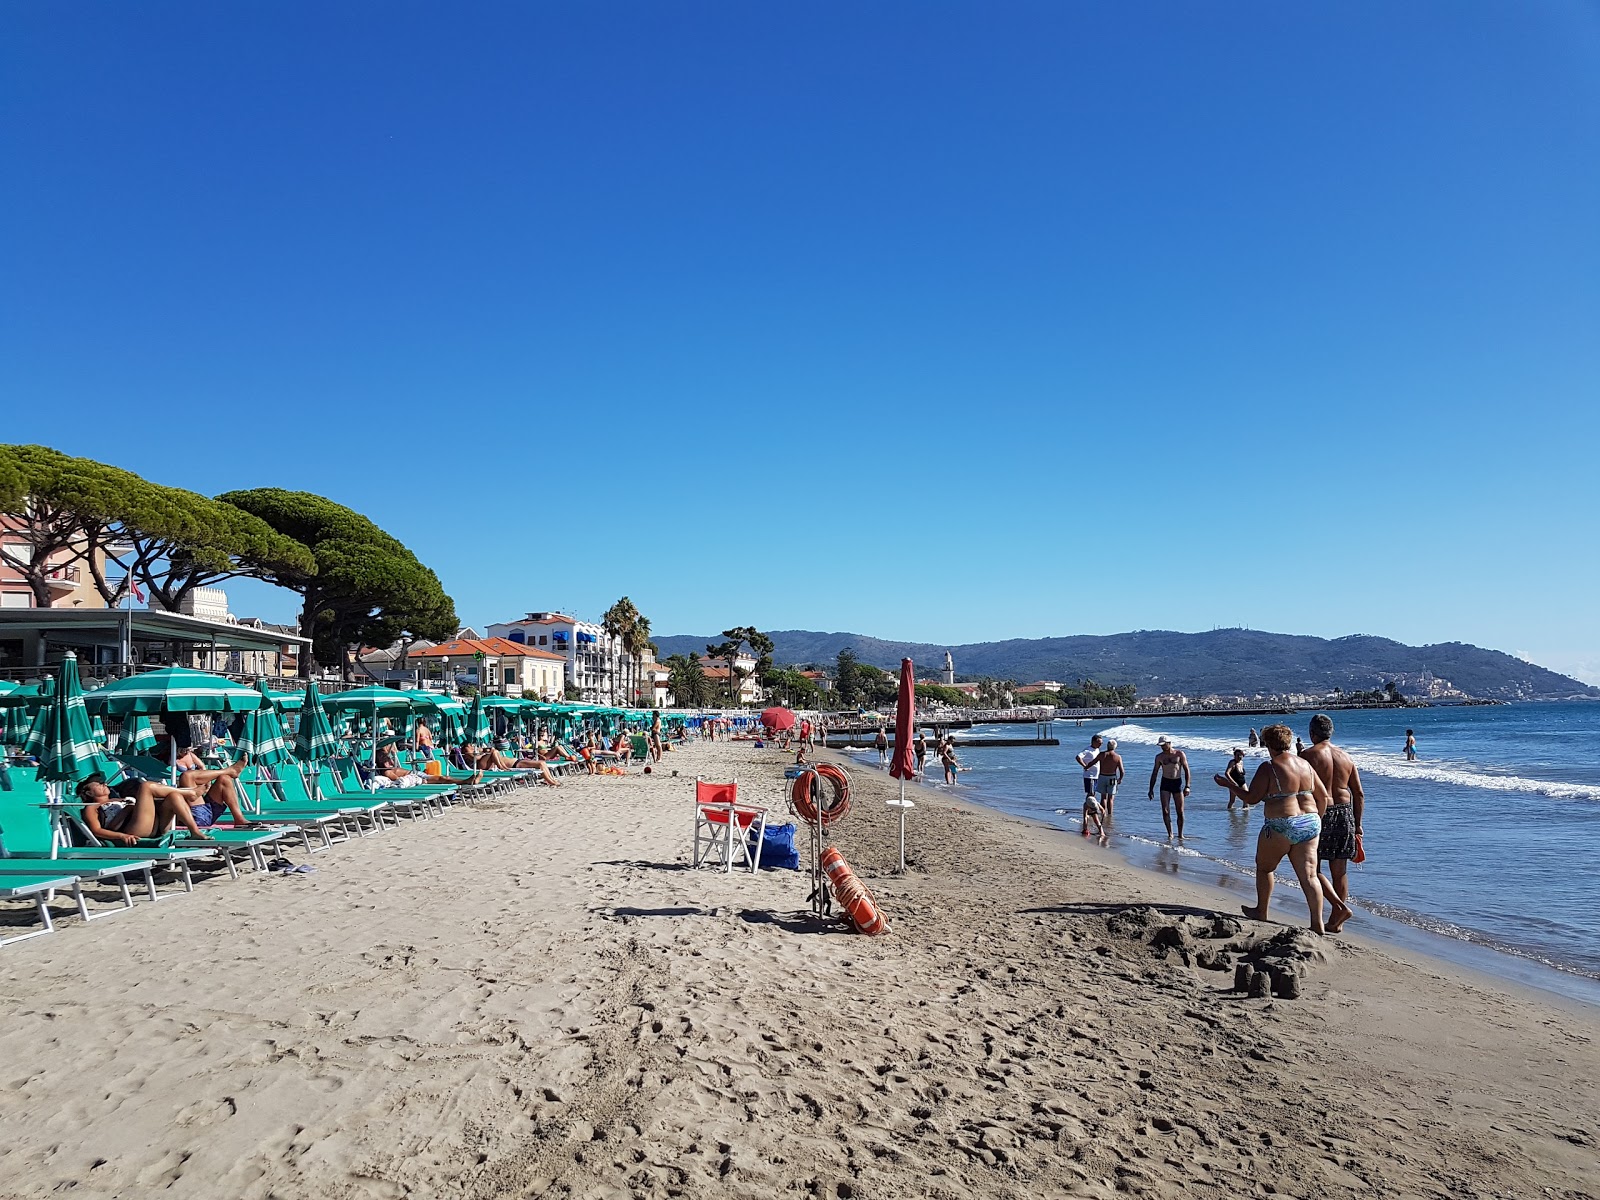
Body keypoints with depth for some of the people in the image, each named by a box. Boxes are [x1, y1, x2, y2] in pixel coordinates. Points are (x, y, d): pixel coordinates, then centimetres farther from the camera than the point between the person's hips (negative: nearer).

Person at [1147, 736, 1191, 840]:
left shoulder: (1179, 754, -1)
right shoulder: (1159, 757, 5)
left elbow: (1186, 770, -1)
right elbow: (1154, 773, 11)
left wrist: (1187, 786, -10)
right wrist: (1151, 789, 7)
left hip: (1177, 783, -1)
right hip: (1165, 783, 1)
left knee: (1180, 812, 2)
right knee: (1165, 811, -8)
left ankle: (1180, 834, 15)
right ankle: (1170, 834, 2)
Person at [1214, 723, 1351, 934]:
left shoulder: (1268, 768, -11)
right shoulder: (1305, 765, 8)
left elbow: (1251, 798, -11)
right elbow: (1323, 796, 12)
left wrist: (1229, 785, 1)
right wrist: (1315, 820, 24)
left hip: (1280, 827, -5)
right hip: (1309, 825, 6)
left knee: (1264, 867, 16)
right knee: (1308, 876, 4)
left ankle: (1261, 912, 29)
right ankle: (1317, 924, -1)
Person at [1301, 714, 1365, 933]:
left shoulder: (1307, 755, -8)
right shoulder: (1346, 757, 10)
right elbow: (1359, 794, 11)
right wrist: (1357, 824, 18)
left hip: (1319, 814, -6)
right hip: (1345, 813, 6)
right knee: (1340, 871, 11)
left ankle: (1341, 907, -12)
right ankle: (1336, 922, 17)